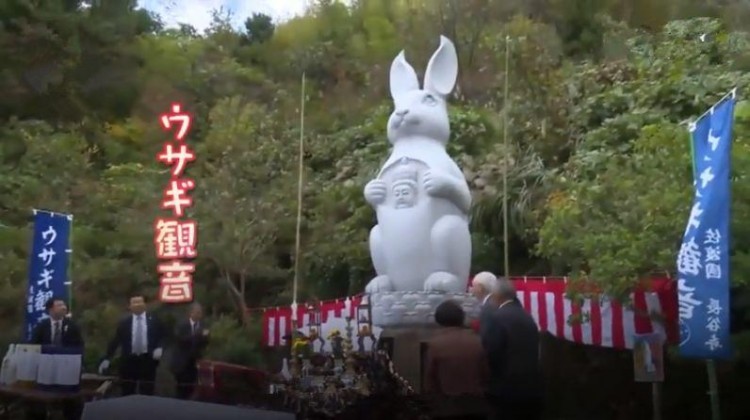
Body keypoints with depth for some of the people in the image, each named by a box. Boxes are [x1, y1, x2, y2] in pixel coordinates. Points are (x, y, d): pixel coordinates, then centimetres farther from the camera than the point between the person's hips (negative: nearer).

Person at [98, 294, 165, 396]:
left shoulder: (154, 321, 6)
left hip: (147, 360, 0)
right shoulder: (124, 323, 5)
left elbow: (161, 338, 8)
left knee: (147, 393, 2)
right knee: (127, 393, 5)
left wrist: (159, 348, -12)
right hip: (129, 360, 0)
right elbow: (115, 341, 3)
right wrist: (107, 359, -3)